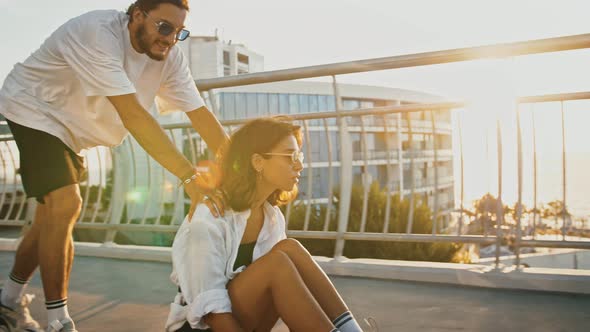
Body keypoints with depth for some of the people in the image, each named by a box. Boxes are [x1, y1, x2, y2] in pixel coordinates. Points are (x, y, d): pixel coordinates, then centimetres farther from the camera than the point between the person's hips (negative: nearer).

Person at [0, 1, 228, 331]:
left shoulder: (170, 56, -15)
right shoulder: (99, 32, -35)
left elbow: (202, 115, -17)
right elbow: (133, 114, -44)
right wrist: (190, 177, -49)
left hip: (70, 127, 8)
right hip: (35, 107, -7)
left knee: (55, 212, 12)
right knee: (64, 204, -21)